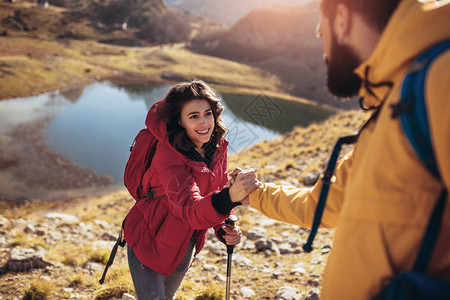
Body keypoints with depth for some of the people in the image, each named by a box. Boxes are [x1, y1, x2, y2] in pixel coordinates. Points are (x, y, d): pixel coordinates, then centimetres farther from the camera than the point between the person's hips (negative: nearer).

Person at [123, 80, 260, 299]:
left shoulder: (217, 147, -11)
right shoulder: (168, 155, -32)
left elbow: (216, 197, 3)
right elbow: (190, 210, -44)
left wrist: (224, 230, -15)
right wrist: (230, 196, -63)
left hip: (185, 243, 6)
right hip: (149, 242, -6)